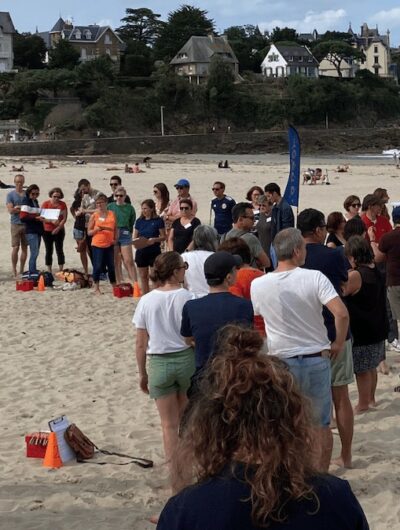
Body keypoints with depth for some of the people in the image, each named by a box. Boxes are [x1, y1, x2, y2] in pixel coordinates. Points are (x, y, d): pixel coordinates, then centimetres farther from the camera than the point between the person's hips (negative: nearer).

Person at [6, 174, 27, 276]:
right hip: (16, 224, -3)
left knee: (24, 248, 6)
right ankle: (14, 270, 1)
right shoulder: (10, 195, 2)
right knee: (16, 248, -6)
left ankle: (22, 270, 13)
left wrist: (18, 208, -6)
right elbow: (11, 210, -7)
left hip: (26, 223, 3)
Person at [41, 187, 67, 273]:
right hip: (47, 231, 0)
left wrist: (58, 228, -15)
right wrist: (52, 221, -25)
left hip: (59, 231, 0)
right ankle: (49, 271, 9)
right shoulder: (46, 204, -1)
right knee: (49, 251, 4)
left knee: (59, 250, -2)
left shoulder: (62, 204, 2)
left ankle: (61, 271, 2)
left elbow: (64, 218, -2)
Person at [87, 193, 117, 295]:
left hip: (109, 245, 2)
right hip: (97, 245, -2)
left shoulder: (112, 214, 7)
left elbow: (115, 228, 14)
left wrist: (115, 238, 0)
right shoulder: (94, 216, 0)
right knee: (98, 267, -1)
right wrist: (96, 229, -17)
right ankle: (96, 288, 10)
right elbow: (89, 232, 2)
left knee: (111, 267, 7)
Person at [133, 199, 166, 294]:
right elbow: (134, 237, 11)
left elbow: (163, 237, -3)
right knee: (143, 277, 9)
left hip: (154, 251, -4)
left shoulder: (158, 220, -4)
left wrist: (154, 240, -21)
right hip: (141, 251, 4)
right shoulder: (139, 221, 7)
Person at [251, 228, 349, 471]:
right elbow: (341, 313, -22)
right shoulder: (314, 278, -13)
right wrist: (338, 343, -7)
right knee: (321, 424, 15)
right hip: (318, 359, -1)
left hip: (282, 361, 1)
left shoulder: (258, 285, -6)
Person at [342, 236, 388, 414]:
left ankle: (363, 404, 14)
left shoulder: (355, 276, -22)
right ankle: (371, 399, 32)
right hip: (377, 328, 8)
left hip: (361, 332, -8)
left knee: (362, 370, 4)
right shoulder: (376, 272, 3)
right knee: (371, 367, 21)